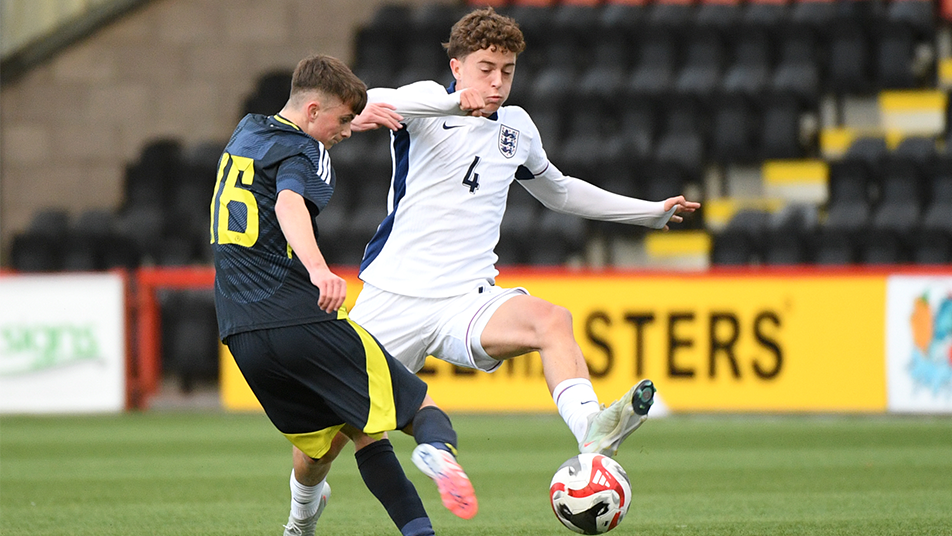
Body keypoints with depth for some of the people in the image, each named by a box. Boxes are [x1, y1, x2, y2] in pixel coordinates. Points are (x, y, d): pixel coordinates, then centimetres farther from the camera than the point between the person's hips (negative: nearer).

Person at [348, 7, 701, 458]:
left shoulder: (517, 128, 15)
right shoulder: (426, 102, -1)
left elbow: (559, 192, 34)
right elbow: (369, 104, -26)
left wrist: (652, 213, 34)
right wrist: (453, 102, -45)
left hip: (467, 300, 3)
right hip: (393, 298, -3)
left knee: (551, 319, -29)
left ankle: (590, 430, -51)